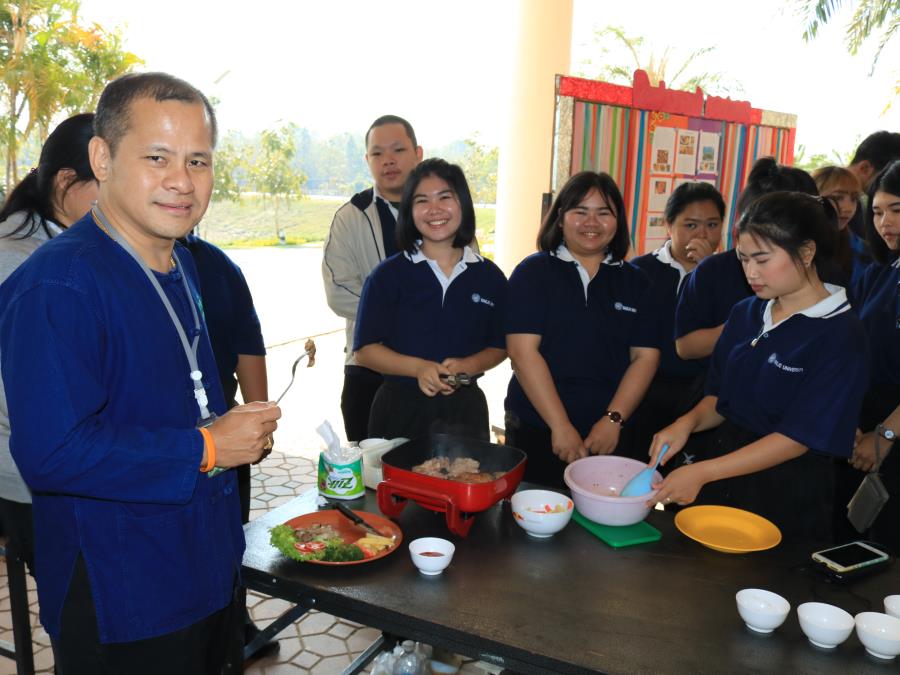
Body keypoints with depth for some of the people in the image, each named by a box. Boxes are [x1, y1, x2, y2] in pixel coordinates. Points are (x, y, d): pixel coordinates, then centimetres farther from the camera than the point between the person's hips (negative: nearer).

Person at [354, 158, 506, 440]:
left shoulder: (490, 277, 3)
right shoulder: (388, 275, -4)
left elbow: (499, 346, 10)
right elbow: (365, 349, -4)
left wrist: (467, 366, -11)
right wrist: (418, 368, -19)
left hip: (465, 409, 2)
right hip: (400, 408, -1)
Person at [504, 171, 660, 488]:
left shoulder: (634, 281, 8)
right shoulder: (533, 272, -3)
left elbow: (645, 355, 4)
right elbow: (523, 350, -11)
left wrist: (614, 420, -9)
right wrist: (560, 426, -15)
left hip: (609, 435, 3)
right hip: (537, 429, -2)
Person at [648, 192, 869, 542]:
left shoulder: (839, 335, -15)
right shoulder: (746, 313, 5)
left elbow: (797, 437, -18)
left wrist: (703, 472, -22)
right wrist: (688, 422, -10)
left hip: (787, 497, -6)